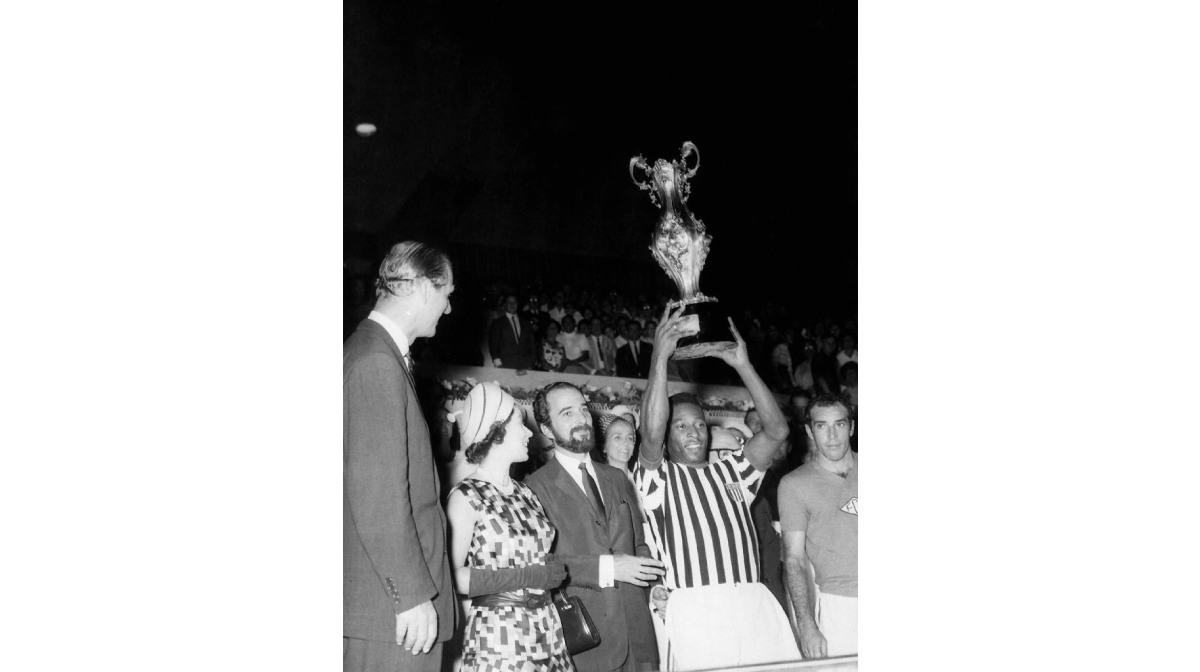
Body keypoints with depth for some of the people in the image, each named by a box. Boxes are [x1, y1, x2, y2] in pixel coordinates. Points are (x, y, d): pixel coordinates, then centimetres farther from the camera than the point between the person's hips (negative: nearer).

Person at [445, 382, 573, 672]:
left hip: (547, 629, 6)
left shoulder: (526, 493, 10)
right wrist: (529, 575, -17)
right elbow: (452, 577, -19)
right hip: (498, 636, -6)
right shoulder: (465, 498, -9)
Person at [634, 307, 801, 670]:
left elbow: (776, 430, 10)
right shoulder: (659, 477, 10)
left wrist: (742, 365, 5)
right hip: (696, 608, -4)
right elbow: (651, 433, -11)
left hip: (755, 603, 4)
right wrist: (660, 356, -12)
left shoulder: (729, 472, 22)